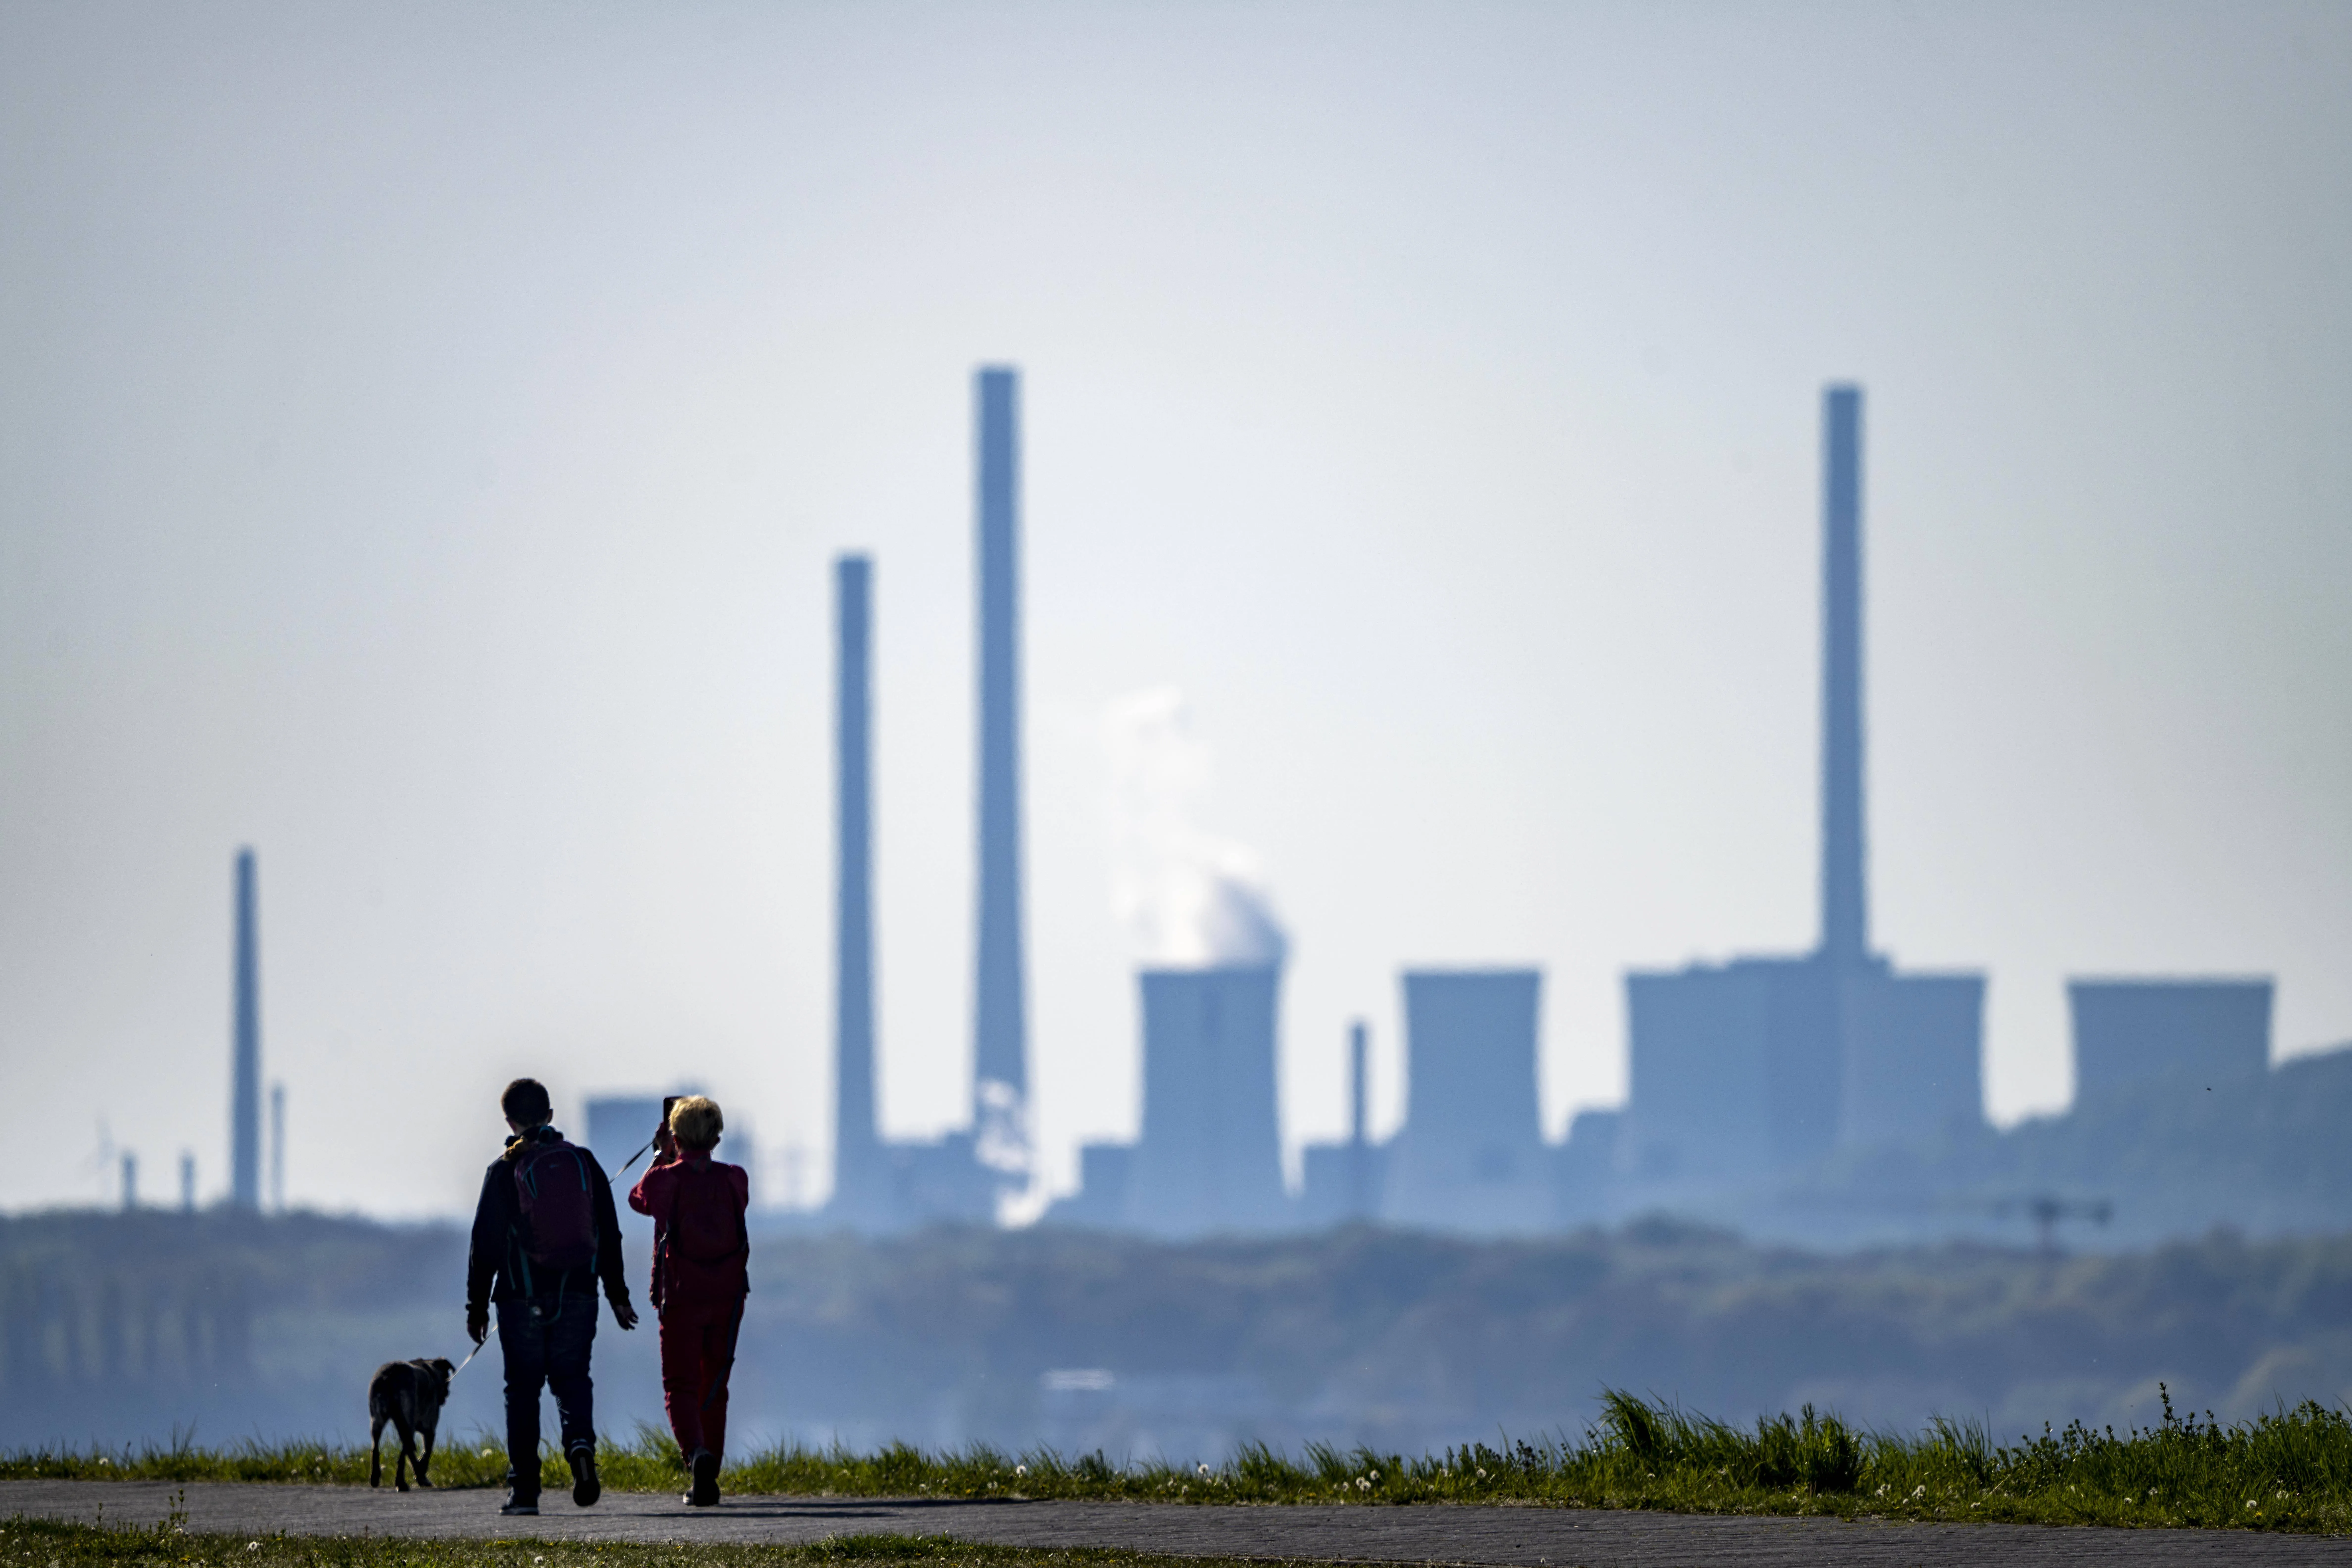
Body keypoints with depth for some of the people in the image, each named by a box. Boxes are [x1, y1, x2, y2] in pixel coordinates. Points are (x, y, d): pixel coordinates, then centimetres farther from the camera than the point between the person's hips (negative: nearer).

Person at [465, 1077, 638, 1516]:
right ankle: (581, 1444, -18)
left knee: (523, 1387, 5)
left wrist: (477, 1307, 5)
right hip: (578, 1294, 2)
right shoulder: (583, 1162, 5)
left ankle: (524, 1488, 2)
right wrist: (618, 1294, 17)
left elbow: (485, 1244, -2)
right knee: (571, 1377, 12)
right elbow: (608, 1233, 9)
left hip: (523, 1296, -2)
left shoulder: (504, 1171, -4)